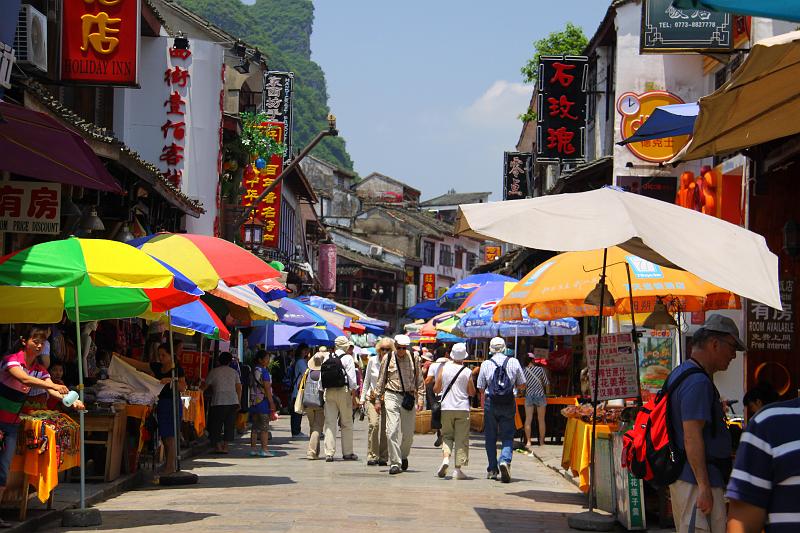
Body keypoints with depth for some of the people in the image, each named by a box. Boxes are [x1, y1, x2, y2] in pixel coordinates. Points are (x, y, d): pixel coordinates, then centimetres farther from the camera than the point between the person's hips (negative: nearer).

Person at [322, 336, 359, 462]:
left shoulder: (327, 358, 9)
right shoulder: (348, 358, -4)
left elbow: (322, 376, 8)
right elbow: (352, 379, -7)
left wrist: (322, 392, 13)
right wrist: (354, 396, -2)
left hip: (328, 392, 4)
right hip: (343, 391, -4)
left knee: (330, 423, 3)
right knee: (347, 423, 7)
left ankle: (329, 453, -3)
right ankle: (347, 453, 11)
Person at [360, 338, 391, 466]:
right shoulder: (372, 361, 3)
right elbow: (366, 380, 12)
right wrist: (363, 397, 11)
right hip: (372, 398, 0)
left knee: (385, 428, -2)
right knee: (373, 424, -16)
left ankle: (383, 458, 9)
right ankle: (372, 456, -12)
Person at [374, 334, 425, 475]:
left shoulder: (413, 359, 5)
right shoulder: (387, 359, 4)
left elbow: (420, 380, 11)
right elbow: (381, 380, 11)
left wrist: (420, 398, 3)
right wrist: (378, 399, 9)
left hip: (409, 397, 1)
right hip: (392, 396, -1)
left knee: (408, 433, 4)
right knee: (392, 430, -12)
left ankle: (403, 456, 31)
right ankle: (395, 462, -9)